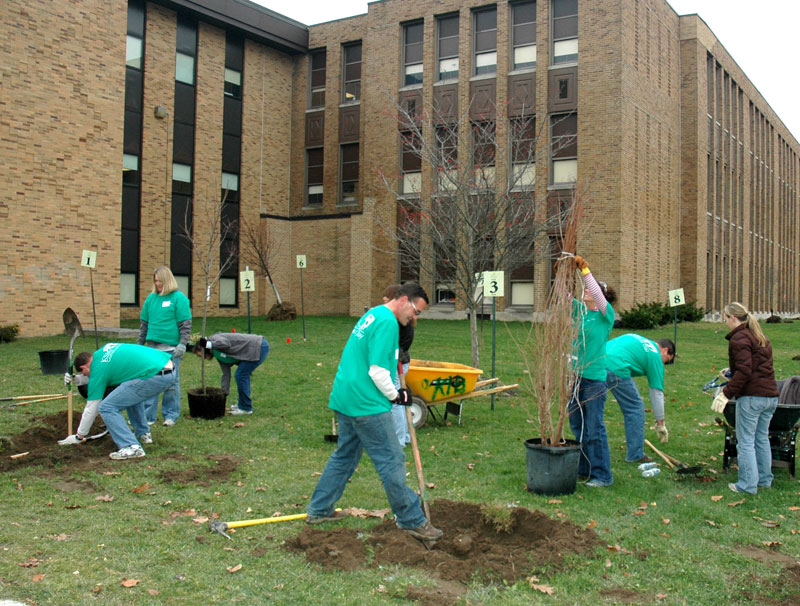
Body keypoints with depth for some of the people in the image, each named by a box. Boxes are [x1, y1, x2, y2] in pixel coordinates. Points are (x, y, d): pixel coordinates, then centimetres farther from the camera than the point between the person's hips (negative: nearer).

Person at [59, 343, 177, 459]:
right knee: (132, 395, 35)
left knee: (107, 407, -2)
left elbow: (91, 408, 10)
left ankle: (132, 447, -9)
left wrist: (79, 436, 23)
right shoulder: (105, 349, 23)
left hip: (155, 377, -9)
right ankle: (143, 434, 34)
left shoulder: (97, 369, 3)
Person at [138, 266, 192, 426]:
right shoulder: (151, 298, 11)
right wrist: (139, 344, 17)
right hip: (152, 347, 5)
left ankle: (170, 415, 13)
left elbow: (185, 324, -6)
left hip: (171, 348, -5)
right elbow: (144, 323, 18)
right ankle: (148, 415, 13)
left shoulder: (179, 298, -4)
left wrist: (182, 344, -13)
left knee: (171, 382, 3)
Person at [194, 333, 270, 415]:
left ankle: (246, 408, 5)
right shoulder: (219, 355, 17)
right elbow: (226, 374, 16)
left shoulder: (215, 338, -8)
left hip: (260, 347, -10)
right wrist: (225, 392, 13)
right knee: (243, 374, 21)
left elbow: (226, 344, -30)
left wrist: (209, 344, -15)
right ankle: (242, 404, 33)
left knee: (241, 375, -5)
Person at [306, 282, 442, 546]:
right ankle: (412, 521, 6)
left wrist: (396, 389, 16)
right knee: (392, 461, -2)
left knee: (345, 455, 20)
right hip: (367, 405, -10)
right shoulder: (387, 322, -16)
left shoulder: (373, 314, 16)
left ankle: (318, 510, 28)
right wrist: (395, 396, -5)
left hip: (345, 399, 10)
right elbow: (377, 371, -20)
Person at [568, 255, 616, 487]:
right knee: (577, 425, 13)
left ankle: (602, 475, 6)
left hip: (594, 378, -7)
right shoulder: (579, 310, 11)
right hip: (575, 375, 7)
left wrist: (584, 269, -22)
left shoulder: (606, 315, -5)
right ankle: (584, 469, 25)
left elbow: (597, 294, -21)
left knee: (595, 428, -3)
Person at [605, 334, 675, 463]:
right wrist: (660, 424, 22)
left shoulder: (638, 340, 31)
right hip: (615, 369, -7)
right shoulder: (655, 357, 12)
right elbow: (657, 393, 14)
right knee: (636, 408, 9)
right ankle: (635, 455, 15)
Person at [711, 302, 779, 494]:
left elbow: (744, 371, -20)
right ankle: (764, 479, 25)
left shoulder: (739, 338, -11)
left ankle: (748, 484, 0)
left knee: (746, 441, -2)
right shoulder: (760, 337, 17)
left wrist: (727, 393, -20)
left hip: (751, 397, -9)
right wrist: (731, 375, 30)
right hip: (771, 395, 9)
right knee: (762, 438, 18)